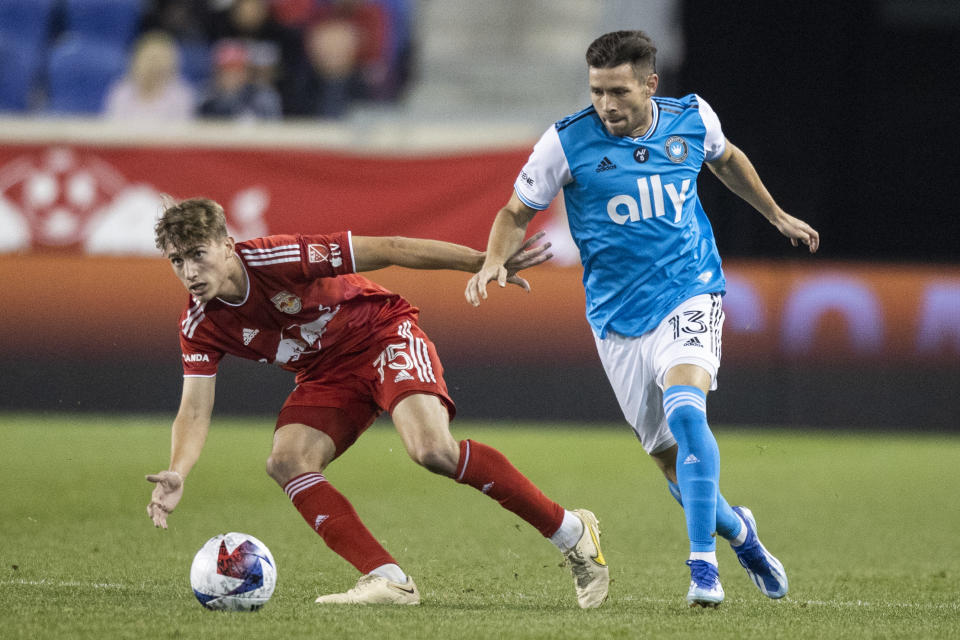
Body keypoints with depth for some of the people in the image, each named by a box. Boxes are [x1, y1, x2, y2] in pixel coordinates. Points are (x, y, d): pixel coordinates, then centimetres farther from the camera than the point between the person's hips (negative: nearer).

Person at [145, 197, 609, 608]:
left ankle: (570, 532, -15)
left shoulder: (278, 258, -27)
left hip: (383, 333, -6)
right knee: (285, 461, -20)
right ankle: (388, 581, -23)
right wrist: (176, 473, -32)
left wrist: (484, 262, -24)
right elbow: (195, 410, -10)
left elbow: (387, 250, -23)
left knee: (433, 450, -27)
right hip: (326, 374, 6)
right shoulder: (200, 327, -10)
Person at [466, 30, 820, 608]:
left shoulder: (692, 119, -2)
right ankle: (737, 530, 35)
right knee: (669, 455, 5)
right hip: (618, 317, 1)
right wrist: (494, 262, -17)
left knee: (684, 409, -28)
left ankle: (704, 563, -27)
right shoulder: (567, 142, -9)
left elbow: (725, 158, 22)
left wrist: (777, 216, 31)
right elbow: (518, 213, 2)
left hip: (690, 296, -1)